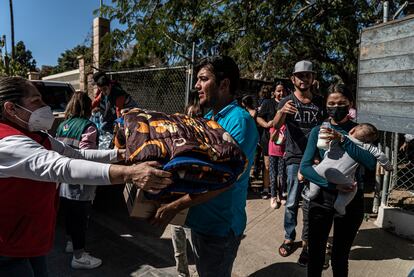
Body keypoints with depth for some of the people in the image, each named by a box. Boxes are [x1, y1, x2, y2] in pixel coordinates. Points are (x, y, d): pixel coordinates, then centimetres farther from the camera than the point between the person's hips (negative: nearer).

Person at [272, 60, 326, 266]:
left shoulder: (320, 102, 7)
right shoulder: (287, 101, -2)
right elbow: (275, 125, -19)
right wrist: (281, 112, -41)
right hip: (295, 159, -2)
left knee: (310, 203, 8)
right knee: (292, 202, 1)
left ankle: (306, 242, 21)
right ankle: (289, 238, 19)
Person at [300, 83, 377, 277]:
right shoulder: (318, 131, -3)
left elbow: (371, 163, -19)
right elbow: (305, 167, -12)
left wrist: (342, 140, -26)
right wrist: (333, 185, -24)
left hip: (351, 200, 0)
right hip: (322, 198, 0)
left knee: (340, 258, 15)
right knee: (316, 256, 10)